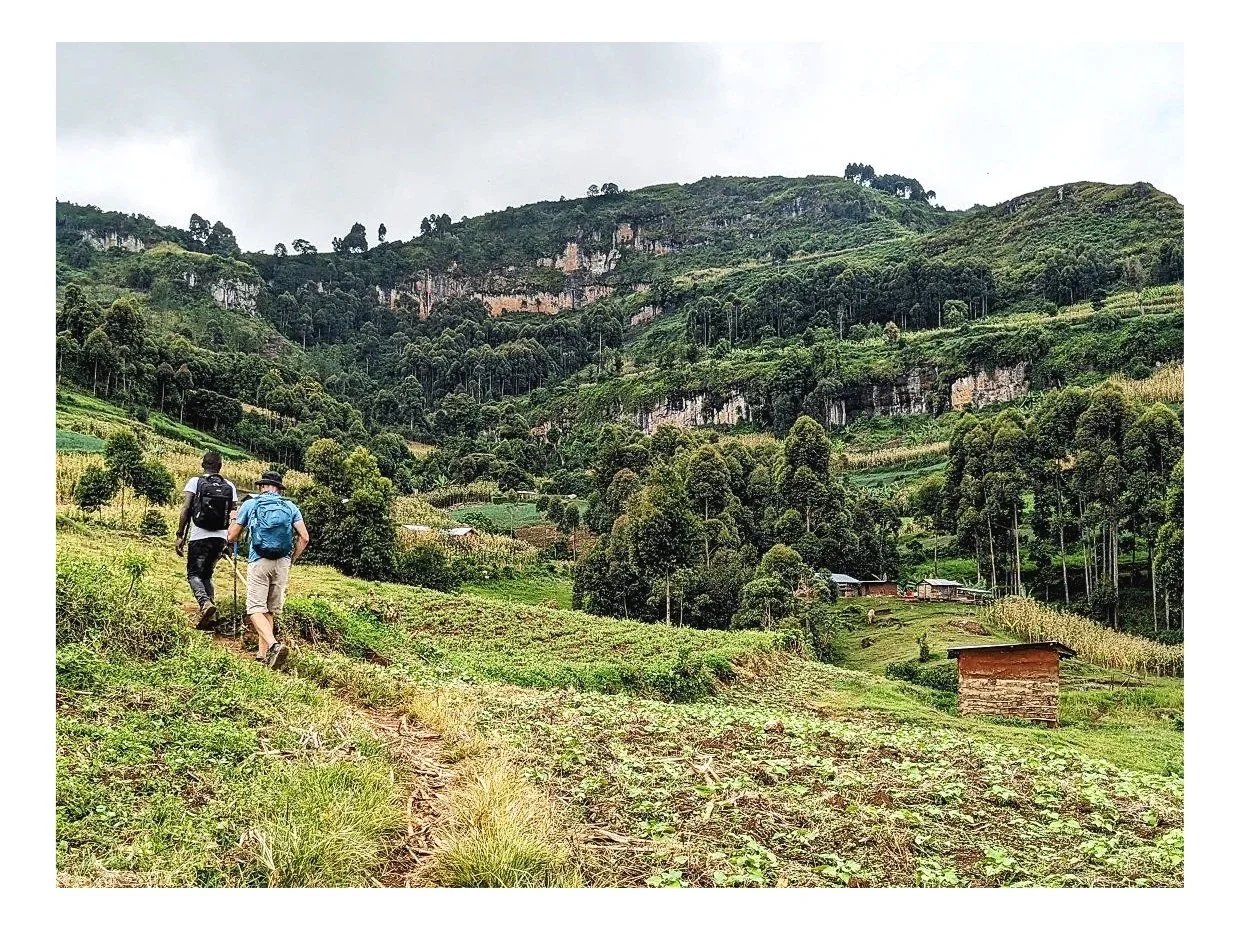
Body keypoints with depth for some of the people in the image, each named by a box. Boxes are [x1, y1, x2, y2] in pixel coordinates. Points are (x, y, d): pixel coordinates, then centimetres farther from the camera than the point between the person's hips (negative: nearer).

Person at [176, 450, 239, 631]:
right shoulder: (230, 486, 8)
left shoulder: (195, 482, 0)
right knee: (207, 574, 16)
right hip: (220, 538, 4)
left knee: (194, 574, 5)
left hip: (199, 537, -3)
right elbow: (233, 514, 5)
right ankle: (210, 616, 4)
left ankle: (205, 603, -24)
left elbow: (185, 509, -7)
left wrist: (180, 535, -4)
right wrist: (229, 540, 13)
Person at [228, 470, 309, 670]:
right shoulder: (291, 507, 10)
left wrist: (234, 520, 30)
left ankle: (274, 645, -28)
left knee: (256, 610, -5)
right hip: (282, 564, 3)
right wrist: (292, 560, 15)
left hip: (259, 562, -3)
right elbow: (304, 537, 2)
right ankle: (263, 655, 14)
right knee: (270, 610, 13)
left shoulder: (250, 504, 5)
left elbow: (231, 537, 9)